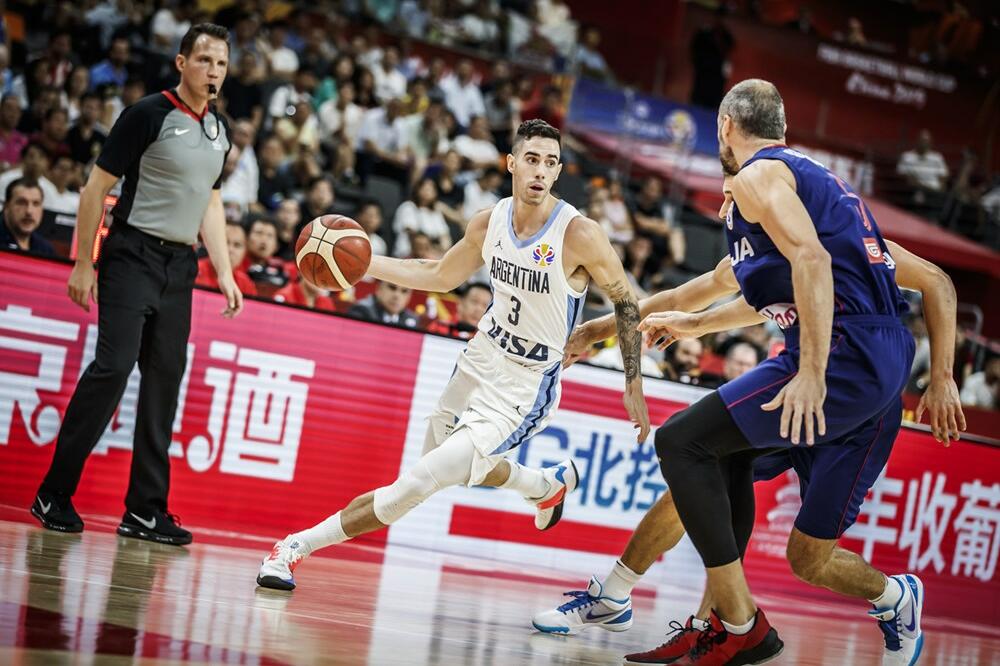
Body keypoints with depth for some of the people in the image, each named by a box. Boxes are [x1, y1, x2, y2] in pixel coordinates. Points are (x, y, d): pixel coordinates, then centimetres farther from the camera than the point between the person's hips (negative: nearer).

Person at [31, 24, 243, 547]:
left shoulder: (218, 130, 13)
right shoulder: (149, 114, -8)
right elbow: (97, 186, -7)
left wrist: (224, 272, 12)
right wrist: (83, 264, -10)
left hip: (180, 267, 7)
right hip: (134, 255, -7)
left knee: (165, 380, 3)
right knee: (114, 366, -15)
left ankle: (145, 511, 7)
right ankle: (53, 494, -6)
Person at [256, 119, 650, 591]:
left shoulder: (580, 235, -22)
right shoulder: (488, 222, -5)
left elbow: (625, 301, -10)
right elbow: (441, 277, 12)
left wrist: (633, 386, -11)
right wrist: (363, 263, 4)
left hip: (524, 387, -7)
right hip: (480, 359, 7)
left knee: (422, 481, -16)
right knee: (464, 467, 29)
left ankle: (297, 546, -7)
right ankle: (550, 484, 56)